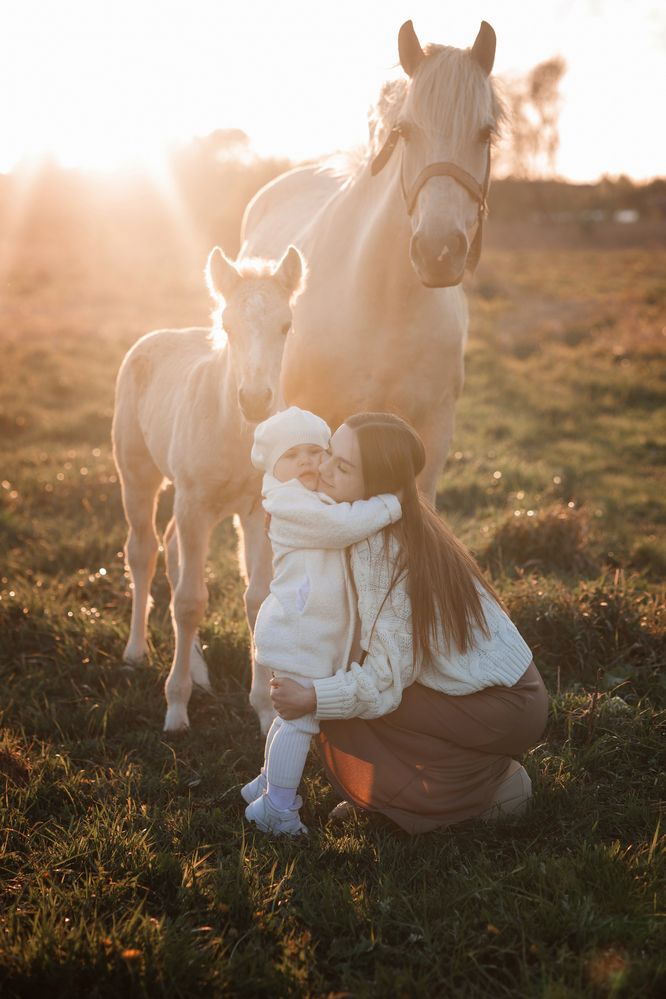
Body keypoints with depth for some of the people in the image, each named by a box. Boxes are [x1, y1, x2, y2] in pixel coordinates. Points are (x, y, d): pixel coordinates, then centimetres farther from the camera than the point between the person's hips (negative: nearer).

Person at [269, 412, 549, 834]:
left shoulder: (383, 549, -26)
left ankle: (489, 788, 0)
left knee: (346, 727, -9)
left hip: (503, 710, -9)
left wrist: (312, 699, -22)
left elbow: (386, 679, -24)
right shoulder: (391, 521, 1)